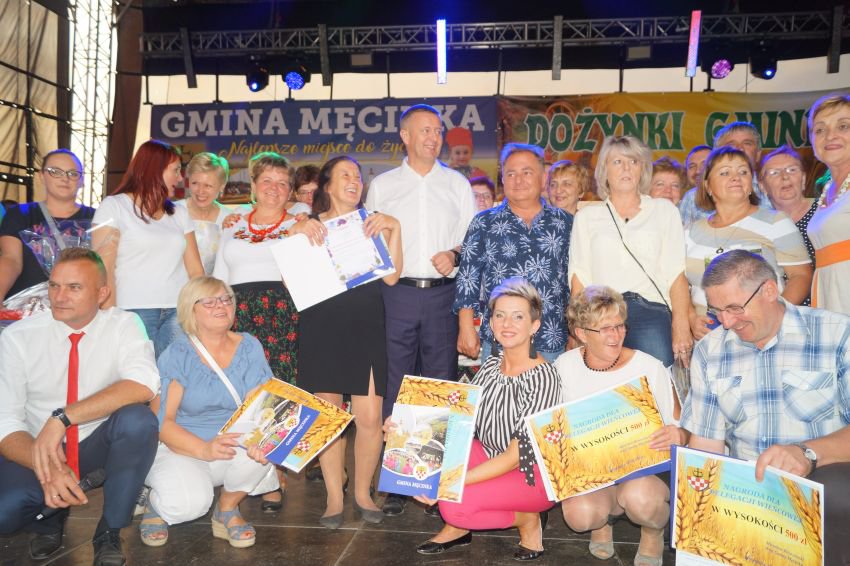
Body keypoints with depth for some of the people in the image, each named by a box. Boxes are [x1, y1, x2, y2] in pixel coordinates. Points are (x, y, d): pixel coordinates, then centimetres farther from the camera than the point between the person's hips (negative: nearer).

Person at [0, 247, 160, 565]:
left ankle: (109, 531, -11)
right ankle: (52, 513, 9)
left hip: (102, 442, 0)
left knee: (138, 420, -32)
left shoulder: (123, 325, -12)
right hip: (37, 449, 0)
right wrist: (47, 469, -32)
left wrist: (62, 419, -36)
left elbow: (144, 385, -30)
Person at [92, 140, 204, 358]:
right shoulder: (114, 207, 4)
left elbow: (195, 269, 13)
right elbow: (104, 269, -3)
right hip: (134, 312, -4)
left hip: (178, 313, 4)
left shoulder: (179, 214, 18)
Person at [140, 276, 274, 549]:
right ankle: (155, 504, 8)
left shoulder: (249, 347, -1)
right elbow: (161, 420, -16)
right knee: (191, 502, -31)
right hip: (179, 448, -3)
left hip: (234, 449, 3)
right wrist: (205, 449, -33)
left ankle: (228, 509, -1)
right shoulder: (176, 355, -9)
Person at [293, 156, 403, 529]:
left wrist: (394, 229, -7)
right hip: (322, 326, 0)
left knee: (370, 417, -5)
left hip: (365, 327, 0)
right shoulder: (311, 224, 11)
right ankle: (334, 498, 16)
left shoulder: (373, 223, 12)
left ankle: (363, 493, 16)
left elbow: (391, 276, -1)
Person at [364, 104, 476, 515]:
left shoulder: (457, 184, 12)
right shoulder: (382, 185, 11)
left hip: (444, 294, 1)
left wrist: (455, 255, -7)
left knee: (441, 383, 5)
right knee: (394, 383, 1)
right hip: (397, 293, 0)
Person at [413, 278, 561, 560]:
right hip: (490, 457, 6)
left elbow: (516, 457, -24)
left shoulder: (543, 378, -22)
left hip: (533, 475, -6)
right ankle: (457, 526, 5)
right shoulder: (492, 365, -2)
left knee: (454, 504, -26)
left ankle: (527, 519, 1)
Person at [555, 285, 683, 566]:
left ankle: (653, 533, 4)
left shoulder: (650, 368, -11)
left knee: (639, 496, -36)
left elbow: (682, 430, -5)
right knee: (579, 515, -31)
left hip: (647, 470, -1)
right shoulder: (565, 367, -4)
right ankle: (604, 517, 10)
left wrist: (678, 436, -28)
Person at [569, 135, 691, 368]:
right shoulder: (586, 216, 15)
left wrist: (681, 326, -5)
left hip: (652, 313, 0)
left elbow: (676, 273, 6)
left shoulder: (664, 210, 14)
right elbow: (579, 277, 7)